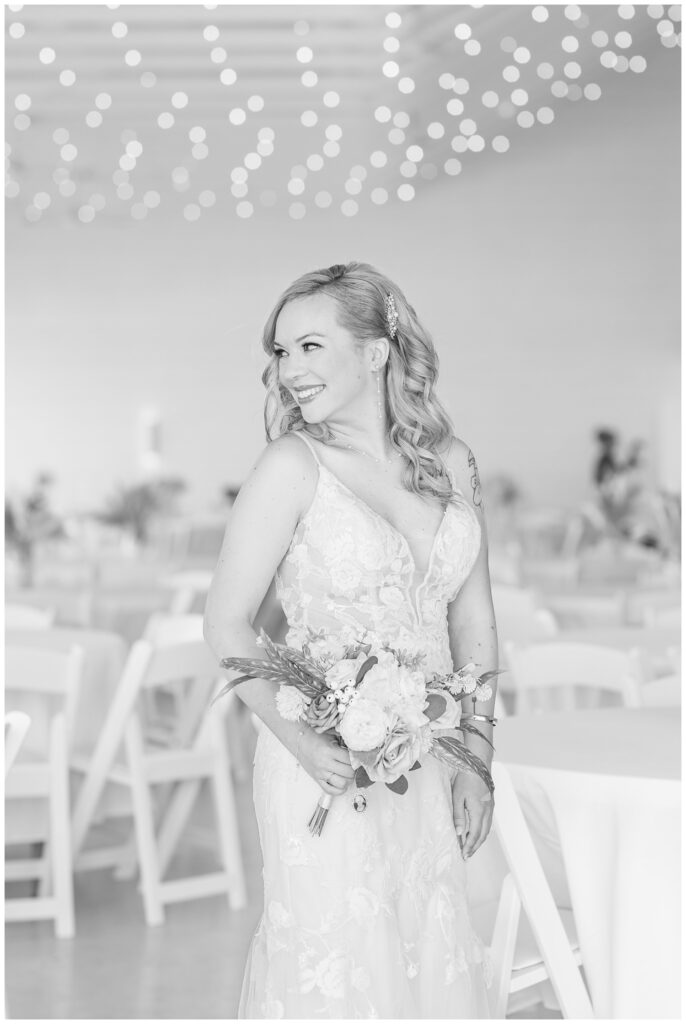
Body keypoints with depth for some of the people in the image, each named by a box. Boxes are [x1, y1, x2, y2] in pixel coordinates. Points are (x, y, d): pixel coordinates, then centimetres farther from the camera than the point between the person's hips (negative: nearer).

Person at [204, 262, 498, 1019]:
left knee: (435, 961, 11)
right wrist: (300, 741, -19)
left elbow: (473, 619, 11)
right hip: (327, 766, -4)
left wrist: (476, 755, 5)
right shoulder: (293, 465, -9)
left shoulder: (449, 464, 4)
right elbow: (226, 625, -8)